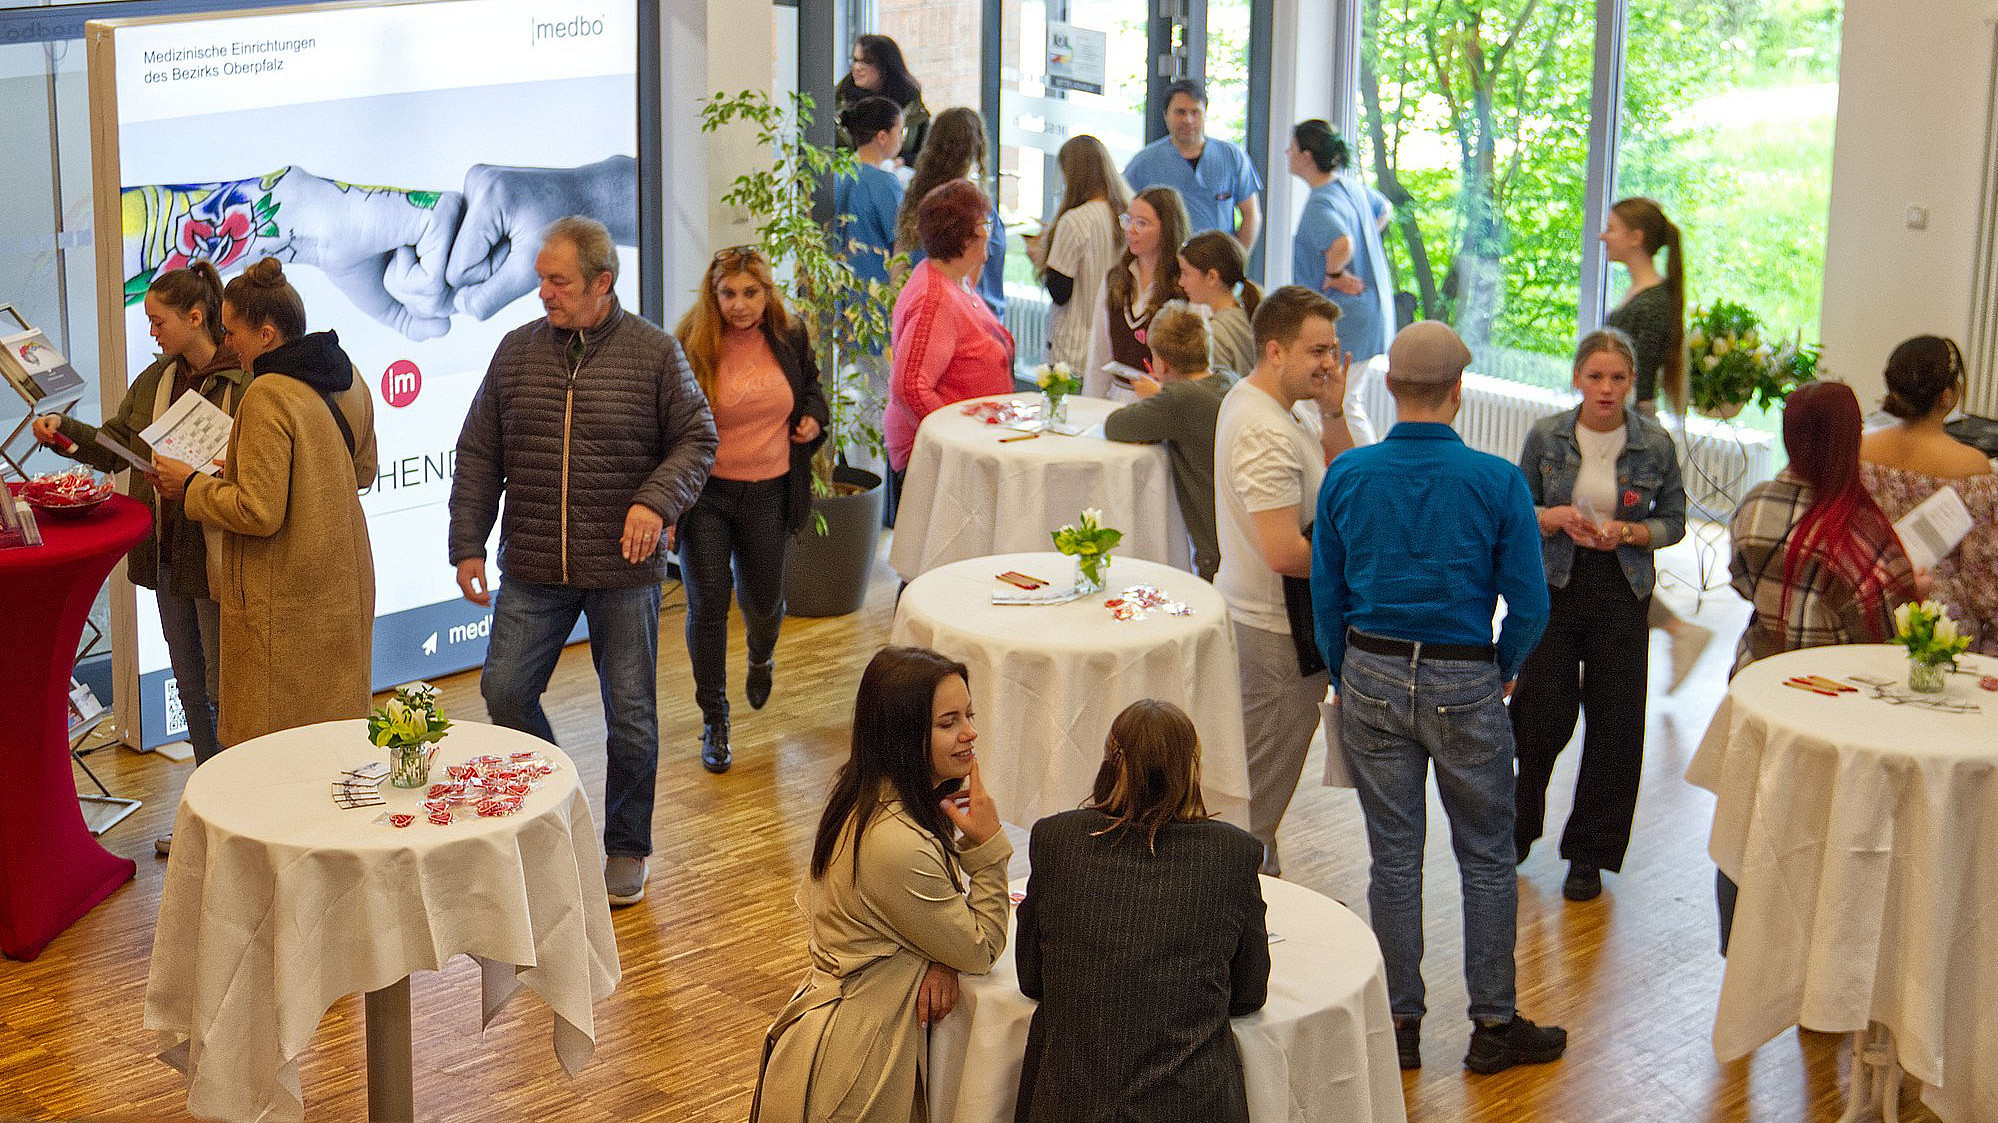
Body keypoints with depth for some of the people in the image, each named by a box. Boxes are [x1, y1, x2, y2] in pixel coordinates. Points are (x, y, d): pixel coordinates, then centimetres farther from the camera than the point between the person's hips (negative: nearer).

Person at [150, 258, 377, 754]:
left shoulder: (267, 397, -21)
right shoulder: (348, 379, 6)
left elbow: (260, 513, -23)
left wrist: (192, 485, -8)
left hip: (284, 605, -9)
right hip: (346, 589, 9)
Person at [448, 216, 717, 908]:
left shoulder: (653, 353, -3)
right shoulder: (517, 351, 4)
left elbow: (697, 438, 1)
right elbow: (478, 456, 8)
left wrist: (657, 500, -17)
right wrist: (468, 545, 3)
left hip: (624, 568, -2)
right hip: (533, 570, 3)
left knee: (631, 714, 5)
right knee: (504, 690, -2)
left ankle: (626, 850, 22)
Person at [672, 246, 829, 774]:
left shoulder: (789, 339, -2)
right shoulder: (690, 348, -13)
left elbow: (811, 390, 19)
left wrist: (813, 419, -4)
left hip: (769, 493, 3)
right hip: (706, 496, -3)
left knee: (763, 601, 15)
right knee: (707, 606, -1)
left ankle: (762, 656, 53)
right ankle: (714, 720, 15)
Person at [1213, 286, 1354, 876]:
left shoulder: (1251, 401, 7)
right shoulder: (1267, 434, -26)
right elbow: (1284, 552, -31)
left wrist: (1332, 411, -5)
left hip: (1251, 610, 11)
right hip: (1276, 628, -11)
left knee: (1259, 771, 21)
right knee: (1261, 786, 2)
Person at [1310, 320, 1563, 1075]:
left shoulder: (1345, 476, -4)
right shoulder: (1497, 483, -11)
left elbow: (1327, 596, 3)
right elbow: (1529, 604, -8)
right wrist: (1502, 669, 10)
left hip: (1373, 679, 3)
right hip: (1464, 685, -2)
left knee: (1394, 858, 10)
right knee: (1487, 858, 11)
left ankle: (1400, 1024, 18)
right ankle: (1493, 1026, 18)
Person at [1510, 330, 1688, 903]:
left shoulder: (1655, 443, -4)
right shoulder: (1546, 436, -3)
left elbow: (1673, 520, 5)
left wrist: (1628, 532, -14)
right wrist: (1556, 517, -15)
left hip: (1622, 592, 0)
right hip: (1554, 583, 0)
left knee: (1614, 724, 3)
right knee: (1542, 714, 0)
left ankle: (1590, 854, 18)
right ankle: (1517, 828, 27)